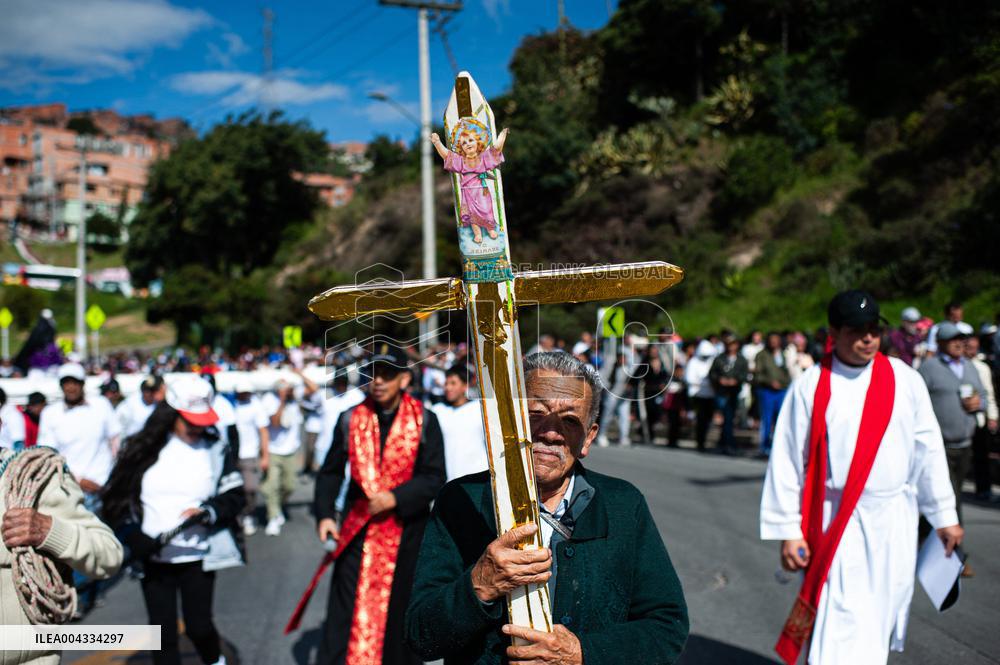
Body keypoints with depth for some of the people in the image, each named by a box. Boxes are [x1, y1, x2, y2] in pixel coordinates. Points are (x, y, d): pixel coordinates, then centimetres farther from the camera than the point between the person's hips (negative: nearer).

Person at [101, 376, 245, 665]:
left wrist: (207, 512, -17)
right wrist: (136, 539, -9)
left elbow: (234, 496, 2)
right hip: (153, 558, 1)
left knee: (198, 626, 0)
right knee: (163, 632, 6)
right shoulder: (144, 447, -1)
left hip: (197, 556, -1)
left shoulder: (216, 448, 0)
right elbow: (117, 498, 2)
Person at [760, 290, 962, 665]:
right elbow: (787, 461, -3)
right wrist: (788, 529, -5)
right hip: (835, 525, -3)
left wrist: (944, 515, 10)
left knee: (881, 619, 13)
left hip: (894, 522, 3)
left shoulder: (905, 379, 2)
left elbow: (928, 451, 8)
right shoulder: (810, 386, -6)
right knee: (839, 625, -10)